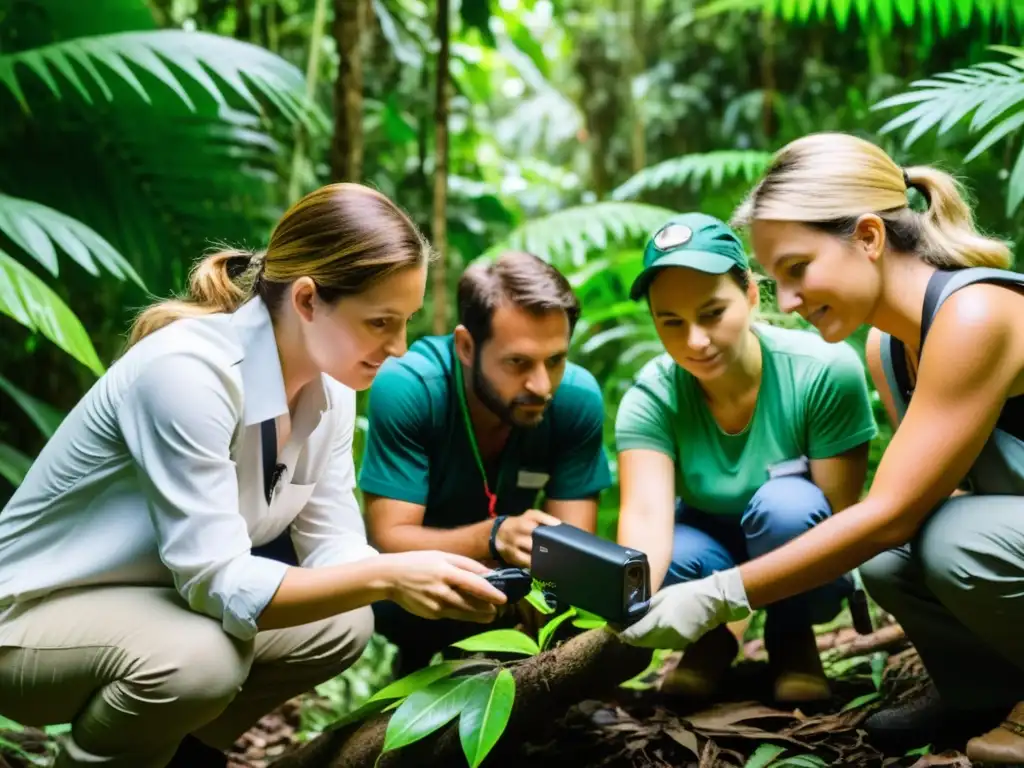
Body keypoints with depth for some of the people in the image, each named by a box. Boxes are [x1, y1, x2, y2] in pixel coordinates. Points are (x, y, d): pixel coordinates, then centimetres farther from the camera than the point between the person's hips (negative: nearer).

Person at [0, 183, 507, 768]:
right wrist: (387, 578, -39)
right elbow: (218, 581, -32)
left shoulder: (330, 383, -6)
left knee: (345, 623, -6)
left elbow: (332, 548, -4)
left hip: (156, 603, 8)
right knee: (201, 656, -34)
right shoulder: (187, 371, -31)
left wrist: (449, 583, -21)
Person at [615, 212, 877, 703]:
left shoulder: (826, 369, -25)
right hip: (715, 547, 1)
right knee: (669, 557, -33)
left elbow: (839, 515, -21)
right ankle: (711, 640, 3)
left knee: (786, 504, -34)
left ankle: (792, 640, -3)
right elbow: (646, 515, -35)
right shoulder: (652, 397, -20)